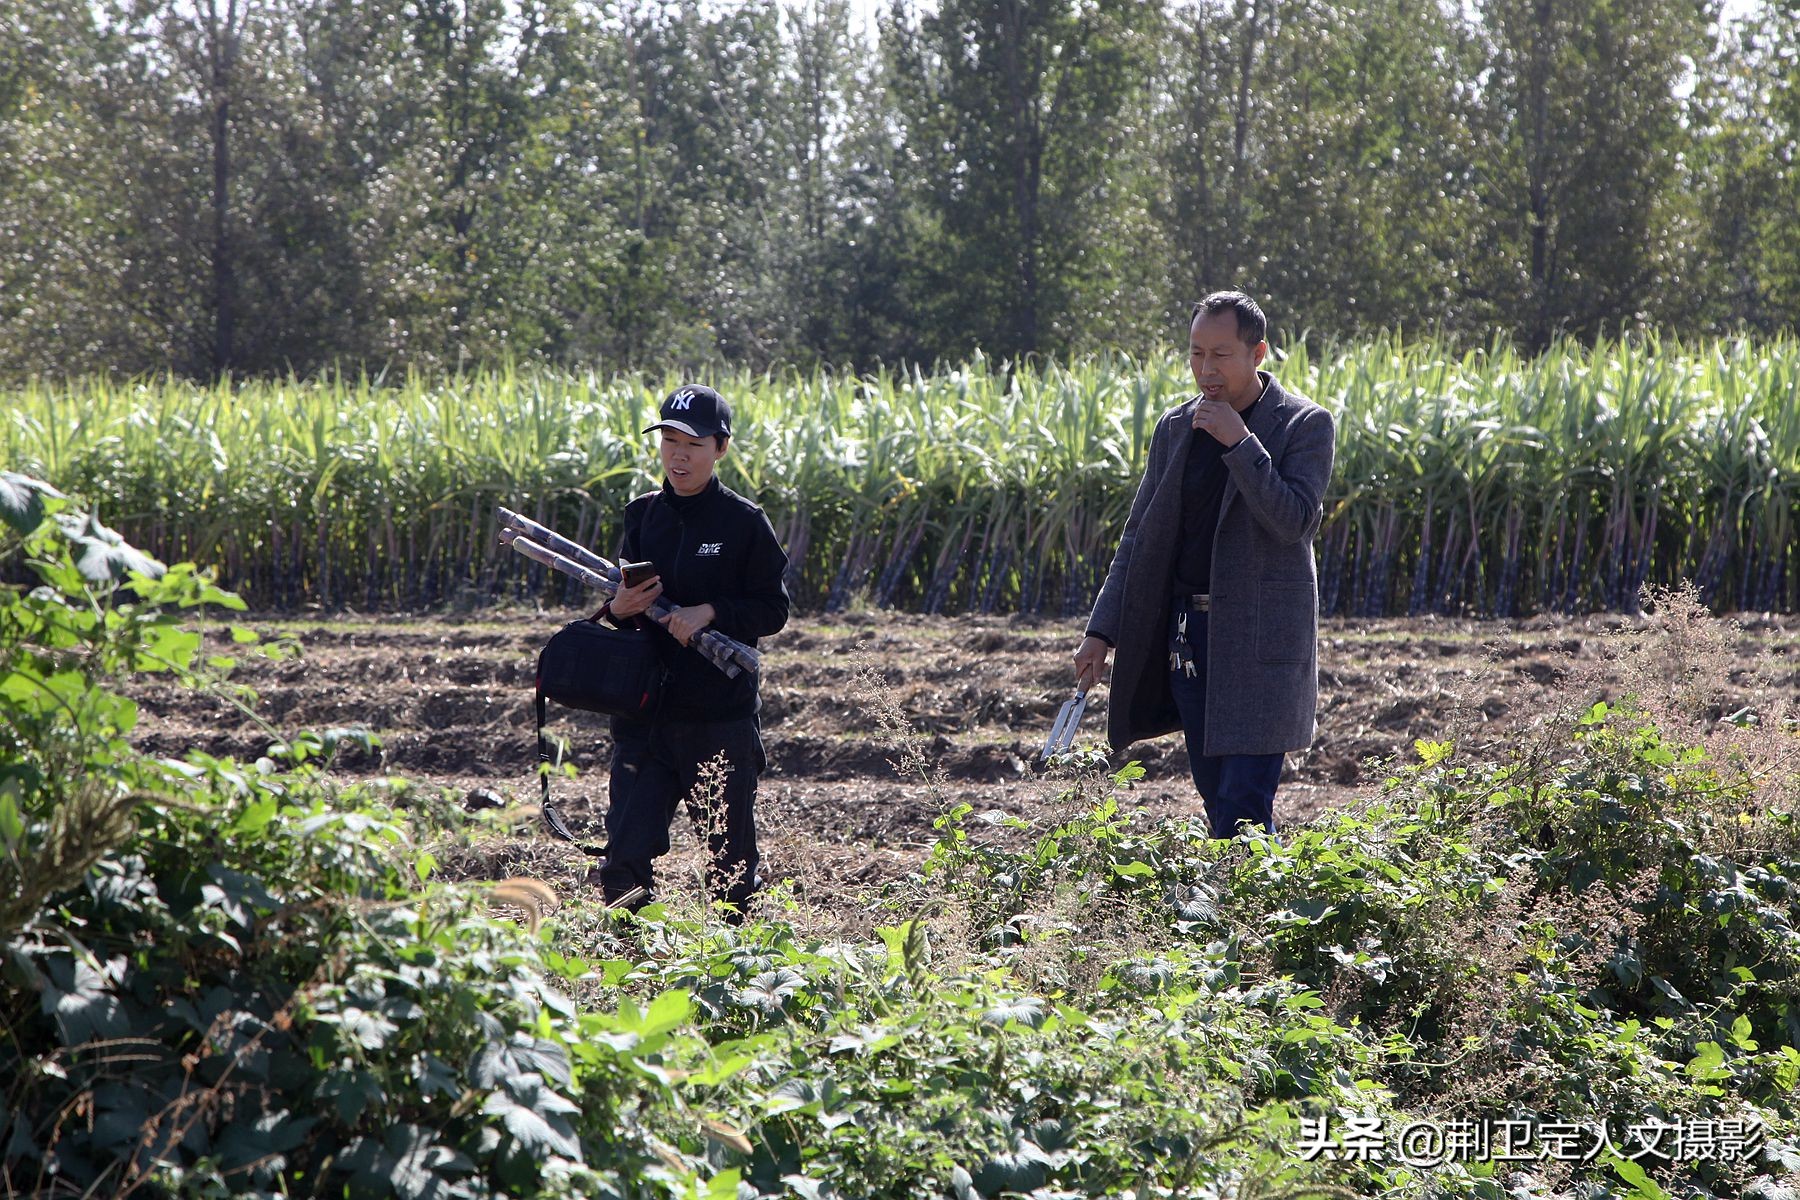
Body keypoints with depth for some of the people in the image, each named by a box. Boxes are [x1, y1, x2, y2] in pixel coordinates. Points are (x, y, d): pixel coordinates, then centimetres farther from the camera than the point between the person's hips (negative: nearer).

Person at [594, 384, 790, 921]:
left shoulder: (745, 523, -4)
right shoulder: (642, 515, 8)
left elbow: (774, 610, -3)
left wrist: (710, 612, -19)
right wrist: (618, 608, -6)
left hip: (722, 717, -3)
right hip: (644, 713, 3)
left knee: (730, 857, 9)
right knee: (624, 860, -8)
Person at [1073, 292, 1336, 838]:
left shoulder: (1304, 425, -5)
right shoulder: (1176, 427, 11)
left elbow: (1295, 522, -18)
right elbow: (1140, 536, 13)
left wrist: (1239, 442, -21)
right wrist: (1102, 630, 7)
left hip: (1259, 640, -6)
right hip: (1188, 633, 6)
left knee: (1243, 807, -13)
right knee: (1219, 806, 9)